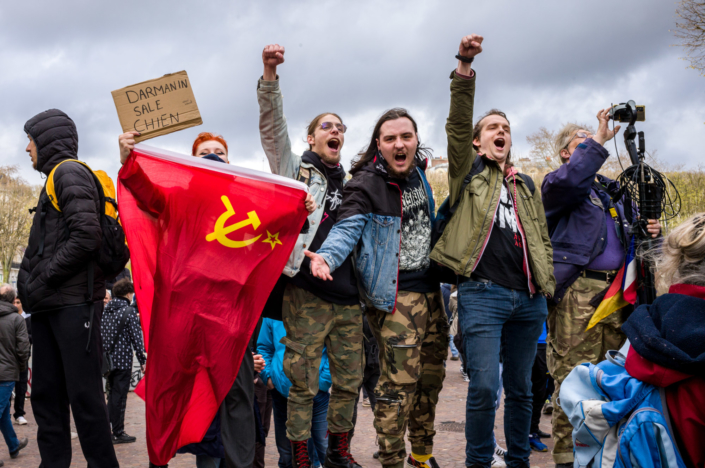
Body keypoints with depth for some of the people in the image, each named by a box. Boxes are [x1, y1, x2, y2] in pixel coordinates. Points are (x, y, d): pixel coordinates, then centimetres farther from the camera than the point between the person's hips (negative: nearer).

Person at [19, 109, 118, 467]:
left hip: (74, 302, -10)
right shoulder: (57, 177, 22)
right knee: (46, 394, 10)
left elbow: (87, 236, -20)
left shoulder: (70, 174, -6)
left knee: (84, 394, -6)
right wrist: (31, 284, 10)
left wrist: (43, 278, -14)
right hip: (50, 304, 10)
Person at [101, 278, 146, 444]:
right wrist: (143, 361, -7)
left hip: (109, 360, 7)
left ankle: (108, 429, 21)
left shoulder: (106, 310, 9)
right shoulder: (129, 312, -12)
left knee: (113, 394, 18)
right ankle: (118, 433, 6)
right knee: (119, 397, 0)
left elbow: (102, 333, 12)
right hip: (123, 360, -7)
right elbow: (136, 338, -13)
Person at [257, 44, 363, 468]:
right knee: (303, 381, -1)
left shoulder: (351, 183, 21)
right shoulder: (295, 169, 7)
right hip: (307, 294, -5)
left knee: (350, 378, 10)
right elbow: (272, 126, -7)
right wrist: (270, 74, -19)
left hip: (349, 296, 5)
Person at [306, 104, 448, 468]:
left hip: (430, 290, 8)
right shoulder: (365, 184, -13)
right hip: (395, 297, -8)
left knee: (431, 375, 17)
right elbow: (347, 227, -25)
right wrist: (327, 256, -42)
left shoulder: (417, 172, 9)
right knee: (399, 382, -10)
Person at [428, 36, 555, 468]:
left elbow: (542, 239, 22)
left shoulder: (527, 184, 21)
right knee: (485, 386, -11)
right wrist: (464, 69, -19)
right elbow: (458, 123, -8)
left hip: (528, 299, 5)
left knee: (521, 388, 12)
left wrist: (548, 286, 12)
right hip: (482, 294, -5)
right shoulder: (469, 171, 8)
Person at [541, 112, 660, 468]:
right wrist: (598, 140, -12)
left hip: (616, 290, 6)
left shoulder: (613, 191, 28)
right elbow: (569, 181, -18)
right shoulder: (557, 182, 7)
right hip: (577, 291, -6)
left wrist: (651, 231, 8)